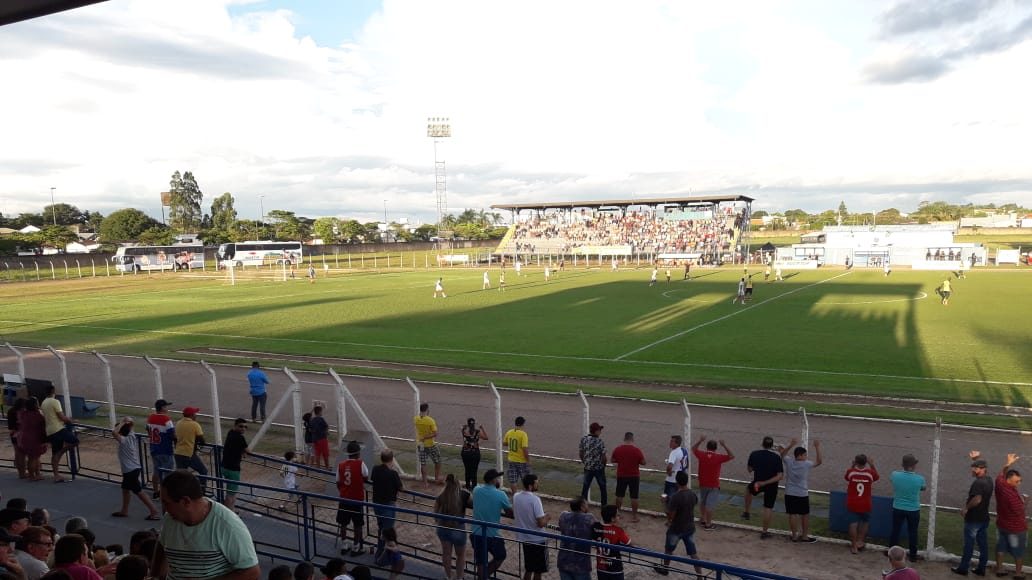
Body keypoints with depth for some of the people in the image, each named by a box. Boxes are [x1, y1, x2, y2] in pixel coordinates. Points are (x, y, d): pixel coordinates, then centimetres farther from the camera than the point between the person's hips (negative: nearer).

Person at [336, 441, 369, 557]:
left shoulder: (341, 465, -5)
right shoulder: (360, 464, -17)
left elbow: (338, 483, 3)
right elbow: (366, 478, -1)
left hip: (344, 499, 4)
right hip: (358, 499, -4)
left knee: (343, 524, 17)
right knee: (357, 525, 9)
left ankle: (343, 546, 26)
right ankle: (355, 548, 15)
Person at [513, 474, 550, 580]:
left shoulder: (516, 496, -2)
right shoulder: (535, 500, -24)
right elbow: (541, 523, -24)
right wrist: (547, 517, -5)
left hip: (524, 538, 7)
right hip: (538, 540, -7)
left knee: (528, 569, 19)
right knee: (538, 571, 9)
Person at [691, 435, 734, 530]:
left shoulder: (701, 455, -8)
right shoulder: (718, 457, -16)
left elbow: (693, 448, 11)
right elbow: (731, 456, -5)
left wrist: (700, 440, 9)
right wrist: (724, 445, -6)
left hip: (702, 484, 4)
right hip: (714, 485, -4)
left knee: (702, 502, 23)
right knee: (710, 505, 1)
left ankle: (703, 519, 34)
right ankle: (708, 524, 6)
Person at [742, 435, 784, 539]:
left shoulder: (754, 454, -13)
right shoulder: (776, 457, -19)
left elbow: (749, 470, 1)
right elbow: (780, 476, -22)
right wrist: (766, 482, -21)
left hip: (757, 482, 2)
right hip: (771, 485, -2)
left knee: (749, 489, 35)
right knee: (768, 508, 11)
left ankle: (746, 513, 39)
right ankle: (765, 532, 19)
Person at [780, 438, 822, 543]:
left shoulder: (789, 462, -7)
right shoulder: (806, 464, -15)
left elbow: (782, 455, 13)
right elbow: (819, 461, -4)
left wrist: (790, 445, 7)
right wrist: (817, 448, -4)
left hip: (789, 494, 3)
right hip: (802, 494, -3)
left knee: (792, 515, 7)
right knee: (805, 515, 11)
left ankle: (794, 536, 13)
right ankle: (805, 536, 17)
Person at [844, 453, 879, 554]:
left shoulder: (850, 471, -13)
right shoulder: (870, 473, -13)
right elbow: (877, 477, 13)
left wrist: (852, 465, 12)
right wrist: (872, 465, 13)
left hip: (852, 504, 0)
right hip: (865, 504, 1)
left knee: (853, 524, 5)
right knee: (865, 523, 23)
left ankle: (854, 546, 8)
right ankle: (860, 541, 26)